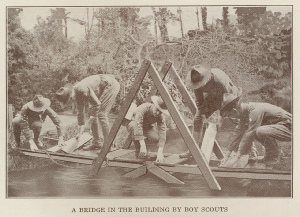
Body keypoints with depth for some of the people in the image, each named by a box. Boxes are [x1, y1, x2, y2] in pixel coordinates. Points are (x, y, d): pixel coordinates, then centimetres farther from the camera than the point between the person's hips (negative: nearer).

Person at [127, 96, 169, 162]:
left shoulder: (161, 116, -24)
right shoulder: (143, 108, -36)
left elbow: (162, 132, -30)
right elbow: (137, 125, -46)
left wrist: (160, 152, -40)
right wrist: (143, 146, -52)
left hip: (147, 127, 3)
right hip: (133, 125, -3)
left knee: (156, 137, -28)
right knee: (134, 128, -39)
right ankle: (138, 151, -18)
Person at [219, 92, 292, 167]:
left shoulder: (255, 111, -26)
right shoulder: (245, 111, 1)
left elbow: (248, 135, -27)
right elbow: (239, 133, 6)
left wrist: (236, 158, -23)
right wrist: (227, 155, 6)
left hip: (288, 128, -9)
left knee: (260, 131, -30)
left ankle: (276, 154, -6)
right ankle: (270, 153, 14)